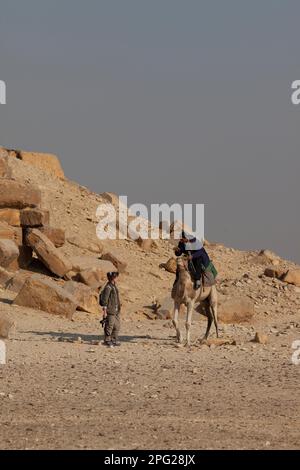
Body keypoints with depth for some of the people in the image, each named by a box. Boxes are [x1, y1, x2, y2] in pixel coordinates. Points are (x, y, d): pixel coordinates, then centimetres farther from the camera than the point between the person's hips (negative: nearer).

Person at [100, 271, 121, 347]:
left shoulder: (114, 286, 14)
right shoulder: (108, 287, -14)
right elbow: (104, 300, -16)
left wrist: (118, 309, 22)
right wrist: (104, 311, -18)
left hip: (116, 311, 9)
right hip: (110, 311, -9)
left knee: (117, 327, 11)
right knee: (109, 326, -3)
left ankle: (114, 340, 19)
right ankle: (107, 341, 5)